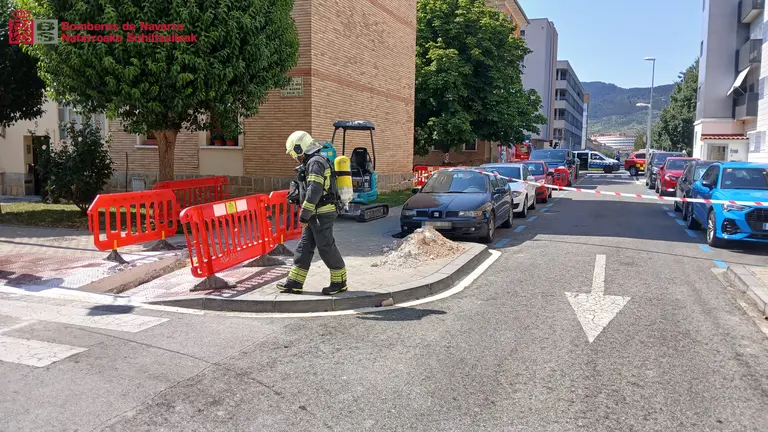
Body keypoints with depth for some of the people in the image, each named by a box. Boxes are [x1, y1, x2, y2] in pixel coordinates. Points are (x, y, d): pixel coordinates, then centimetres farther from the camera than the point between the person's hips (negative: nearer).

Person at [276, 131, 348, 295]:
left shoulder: (315, 162, -16)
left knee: (326, 247, -3)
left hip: (322, 214, -10)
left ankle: (339, 282, 10)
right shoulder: (312, 162, 18)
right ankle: (295, 282, 15)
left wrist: (304, 215, -22)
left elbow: (313, 191, -24)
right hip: (316, 214, 10)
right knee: (304, 247, 10)